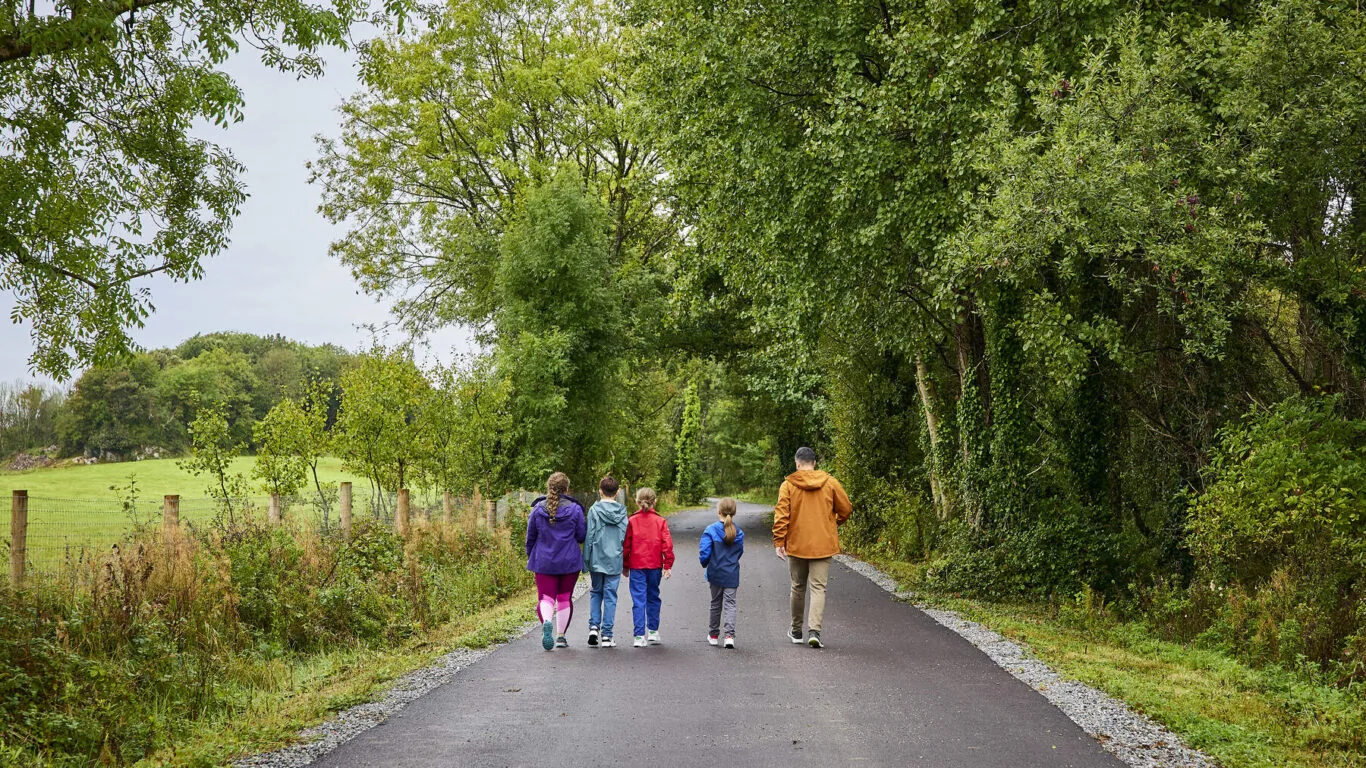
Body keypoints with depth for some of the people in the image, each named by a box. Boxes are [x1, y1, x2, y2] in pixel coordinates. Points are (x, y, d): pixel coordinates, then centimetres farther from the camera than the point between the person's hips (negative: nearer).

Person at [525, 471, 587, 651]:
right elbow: (581, 536, -3)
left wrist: (529, 555, 22)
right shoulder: (575, 509, -6)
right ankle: (560, 635, 15)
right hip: (569, 562, 0)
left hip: (543, 562, 0)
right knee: (565, 597, 13)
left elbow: (530, 535, 6)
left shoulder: (538, 509, -2)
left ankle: (546, 622, -29)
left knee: (546, 596, 2)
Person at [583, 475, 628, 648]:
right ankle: (606, 636, 4)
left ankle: (594, 626, 1)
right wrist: (626, 564, 13)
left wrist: (586, 561, 2)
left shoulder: (594, 510, -6)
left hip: (597, 560, -1)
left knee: (595, 593, 16)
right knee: (610, 596, 5)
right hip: (615, 561, 1)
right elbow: (625, 538, 2)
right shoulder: (622, 511, -1)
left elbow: (589, 537, -5)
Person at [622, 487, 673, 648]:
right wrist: (668, 564, 0)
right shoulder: (660, 521, 0)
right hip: (655, 565, 1)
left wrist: (625, 565, 10)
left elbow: (626, 544, 1)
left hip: (636, 566, -1)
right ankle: (653, 631, 21)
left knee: (638, 600, -1)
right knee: (653, 598, 17)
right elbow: (667, 543, -4)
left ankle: (640, 636, -6)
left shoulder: (632, 521, -2)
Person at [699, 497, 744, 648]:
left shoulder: (711, 530, -14)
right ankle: (730, 635, -12)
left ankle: (713, 635, 26)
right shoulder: (738, 532, -3)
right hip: (732, 574, 1)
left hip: (716, 573, -1)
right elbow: (740, 552, 7)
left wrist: (704, 563, 4)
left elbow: (704, 552, -17)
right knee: (730, 603, 3)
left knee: (716, 603, 14)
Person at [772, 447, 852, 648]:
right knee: (818, 588, -1)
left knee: (798, 587, 14)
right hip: (823, 546, 0)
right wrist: (833, 525, 23)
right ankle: (814, 630, -16)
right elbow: (846, 509, 5)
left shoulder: (788, 485, -4)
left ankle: (796, 631, 25)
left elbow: (781, 515, -10)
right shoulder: (830, 483, 0)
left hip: (796, 545, 0)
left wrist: (779, 541, -7)